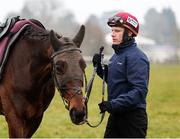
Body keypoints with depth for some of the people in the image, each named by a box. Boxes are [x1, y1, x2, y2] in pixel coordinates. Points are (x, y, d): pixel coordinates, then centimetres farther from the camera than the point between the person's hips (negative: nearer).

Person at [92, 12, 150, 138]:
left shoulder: (136, 57, -16)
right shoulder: (117, 55, 13)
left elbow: (140, 90, -25)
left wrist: (114, 104, -31)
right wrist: (99, 67, 6)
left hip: (132, 118, -9)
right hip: (116, 115, 9)